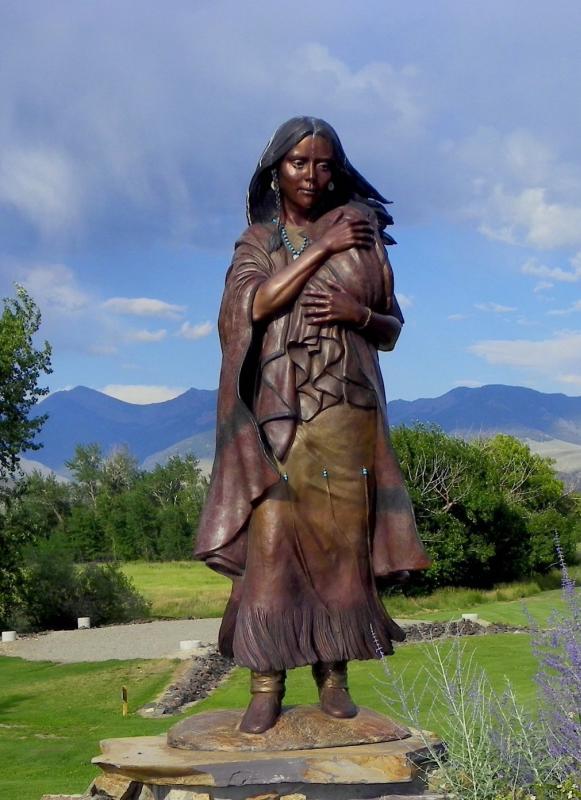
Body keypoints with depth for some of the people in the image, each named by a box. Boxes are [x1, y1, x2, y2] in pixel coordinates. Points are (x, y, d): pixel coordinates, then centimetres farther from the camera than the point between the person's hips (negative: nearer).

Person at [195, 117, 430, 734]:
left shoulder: (359, 231, 12)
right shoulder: (257, 241, 12)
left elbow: (392, 327, 13)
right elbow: (255, 303, -8)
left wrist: (357, 312, -8)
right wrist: (321, 249, -8)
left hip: (344, 411, 1)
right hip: (277, 412, 0)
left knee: (340, 539, -2)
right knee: (271, 541, -8)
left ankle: (334, 674, 7)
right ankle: (266, 685, -5)